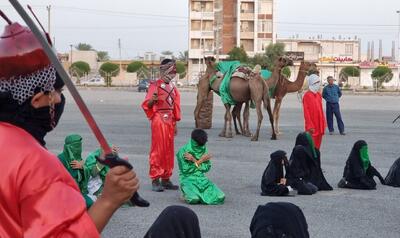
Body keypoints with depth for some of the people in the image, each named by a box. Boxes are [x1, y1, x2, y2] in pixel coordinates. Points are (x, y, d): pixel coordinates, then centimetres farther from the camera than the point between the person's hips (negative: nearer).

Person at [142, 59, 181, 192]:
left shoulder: (172, 88, 14)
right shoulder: (156, 86, -6)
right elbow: (147, 104, -13)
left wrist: (175, 123, 14)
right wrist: (152, 100, -35)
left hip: (170, 121, 7)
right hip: (159, 120, -7)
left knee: (169, 151, 8)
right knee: (158, 150, -5)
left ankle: (166, 179, 14)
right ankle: (155, 180, -1)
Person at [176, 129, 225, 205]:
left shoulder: (204, 150, 6)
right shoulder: (183, 151, -8)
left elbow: (207, 168, 1)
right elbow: (185, 170, -13)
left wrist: (194, 161, -14)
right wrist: (200, 161, -12)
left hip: (201, 179, 4)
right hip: (188, 179, -4)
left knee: (220, 197, -18)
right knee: (194, 199, -35)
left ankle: (201, 195, 9)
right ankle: (187, 193, 2)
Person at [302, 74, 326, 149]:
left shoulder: (318, 94, 12)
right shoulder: (307, 95, -12)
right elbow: (306, 112, -15)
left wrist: (323, 123, 13)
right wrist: (310, 126, -18)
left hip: (319, 125, 8)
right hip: (312, 127, -8)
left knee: (317, 146, 12)